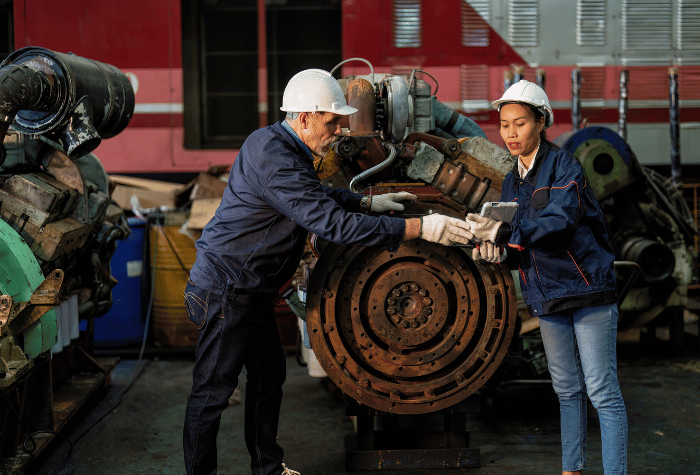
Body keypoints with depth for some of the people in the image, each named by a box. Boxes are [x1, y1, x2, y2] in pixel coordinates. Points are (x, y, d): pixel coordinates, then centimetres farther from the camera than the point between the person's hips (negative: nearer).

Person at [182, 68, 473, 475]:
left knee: (269, 375, 17)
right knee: (213, 390, 1)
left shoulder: (276, 143, 6)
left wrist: (369, 202, 12)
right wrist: (420, 228, -31)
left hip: (251, 290, 11)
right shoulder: (276, 161, -26)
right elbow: (335, 224, -32)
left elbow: (319, 196, 23)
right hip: (227, 290, -11)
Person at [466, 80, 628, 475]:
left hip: (588, 289, -7)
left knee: (602, 392, -5)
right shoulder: (512, 182, 11)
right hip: (546, 296, 7)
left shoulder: (565, 165, -10)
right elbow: (519, 242, 11)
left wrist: (504, 233, -37)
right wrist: (498, 250, -12)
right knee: (567, 391, 15)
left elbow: (560, 220, -26)